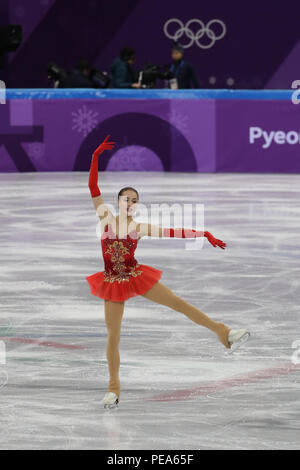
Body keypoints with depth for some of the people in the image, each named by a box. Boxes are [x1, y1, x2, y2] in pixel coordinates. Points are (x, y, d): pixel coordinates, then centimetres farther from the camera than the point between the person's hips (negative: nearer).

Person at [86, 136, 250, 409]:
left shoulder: (141, 229, 0)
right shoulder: (107, 219, -3)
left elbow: (173, 233, 1)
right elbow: (93, 187, -8)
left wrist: (204, 235, -2)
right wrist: (96, 156, -16)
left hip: (136, 276, 1)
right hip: (113, 283, -1)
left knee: (178, 303, -4)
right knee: (113, 336, 1)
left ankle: (223, 332, 5)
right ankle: (114, 387, 13)